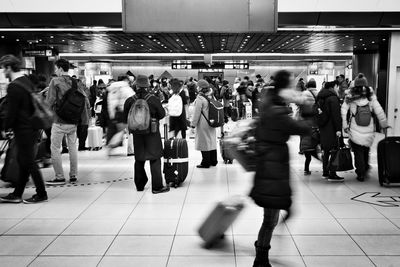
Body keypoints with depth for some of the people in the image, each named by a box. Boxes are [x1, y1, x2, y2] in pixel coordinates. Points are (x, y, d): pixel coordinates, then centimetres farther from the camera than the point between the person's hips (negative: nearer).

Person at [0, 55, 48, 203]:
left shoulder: (13, 87, -18)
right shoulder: (27, 82, 10)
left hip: (23, 130, -9)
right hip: (31, 128, 9)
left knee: (28, 162, 1)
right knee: (23, 161, 14)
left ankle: (41, 194, 10)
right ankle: (17, 194, 24)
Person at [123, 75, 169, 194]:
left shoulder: (129, 101, -5)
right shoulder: (153, 100, -13)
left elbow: (125, 119, 1)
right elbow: (162, 114, -3)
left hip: (137, 134, 3)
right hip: (152, 134, -3)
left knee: (139, 160, 15)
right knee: (155, 159, 3)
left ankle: (140, 185, 24)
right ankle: (157, 187, 4)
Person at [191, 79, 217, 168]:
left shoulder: (200, 98, -16)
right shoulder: (211, 96, 6)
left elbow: (197, 113, -15)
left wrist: (193, 124, -7)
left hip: (203, 124, -7)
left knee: (204, 142, 0)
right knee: (212, 141, 14)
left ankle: (206, 162, 4)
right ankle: (213, 160, 23)